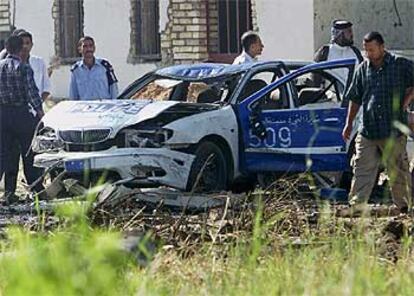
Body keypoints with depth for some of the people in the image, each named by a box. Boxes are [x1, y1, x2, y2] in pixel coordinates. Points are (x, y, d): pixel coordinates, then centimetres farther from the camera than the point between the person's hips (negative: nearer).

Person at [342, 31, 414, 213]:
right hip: (367, 132, 3)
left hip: (393, 131, -3)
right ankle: (355, 206, -5)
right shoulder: (362, 70, 11)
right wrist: (349, 123, 16)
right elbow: (355, 99, 18)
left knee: (398, 171, 4)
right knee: (362, 171, -3)